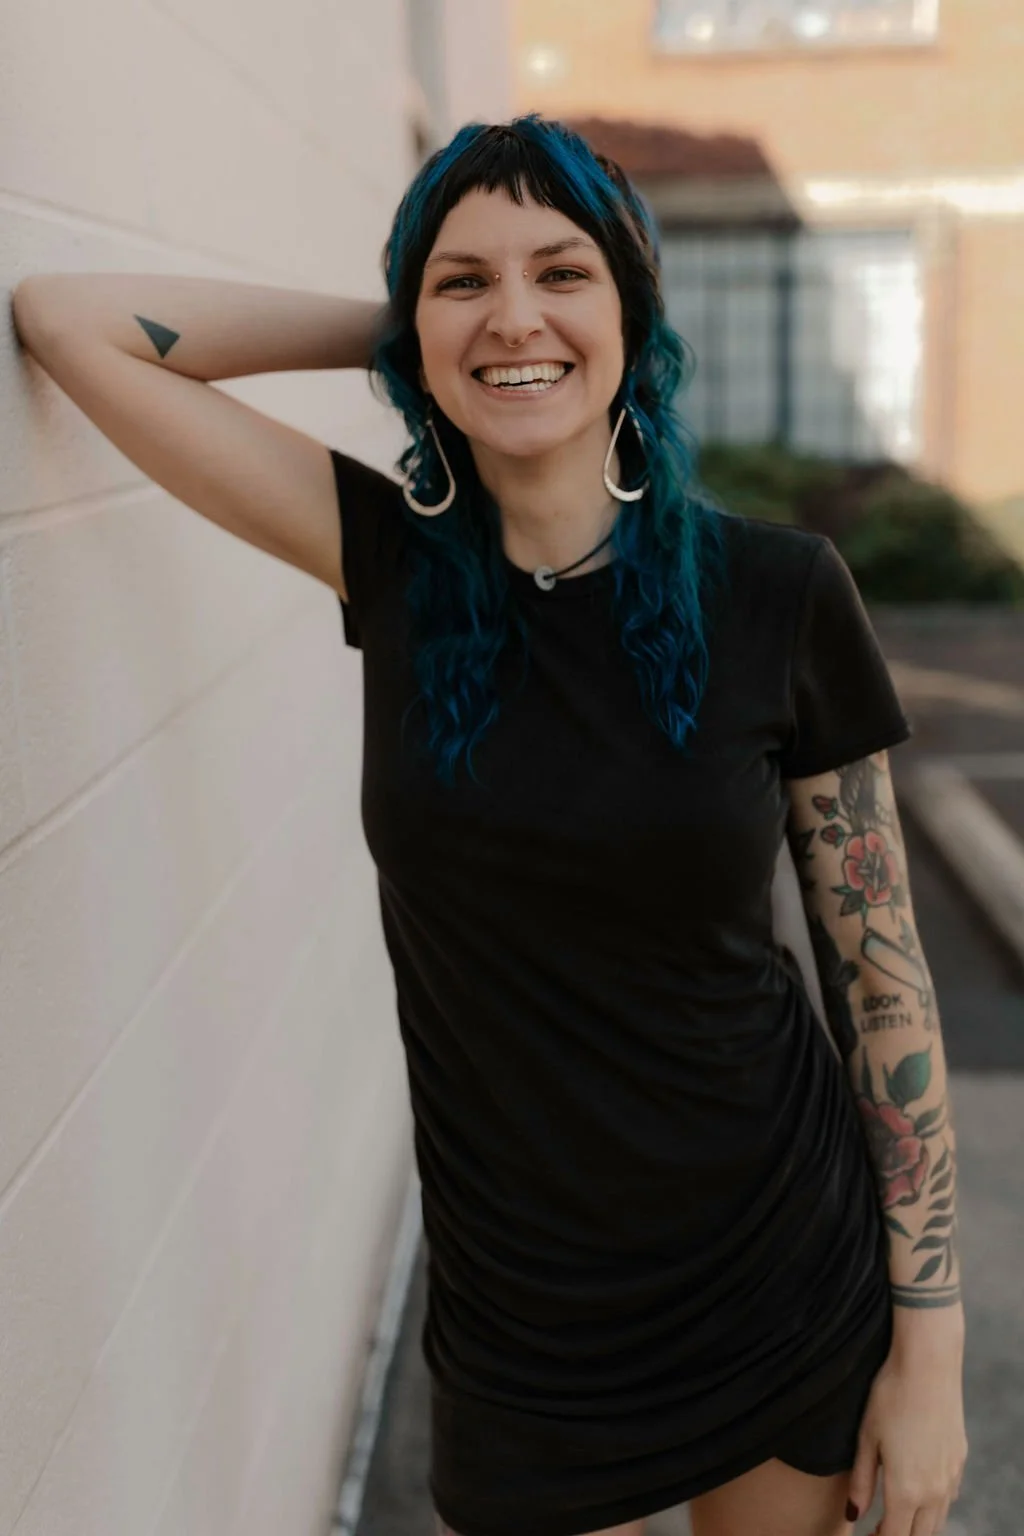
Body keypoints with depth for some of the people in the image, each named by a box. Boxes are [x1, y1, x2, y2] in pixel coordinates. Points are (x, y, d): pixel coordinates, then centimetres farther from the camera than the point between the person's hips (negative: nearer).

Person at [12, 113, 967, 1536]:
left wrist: (930, 1349, -5)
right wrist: (397, 335, -6)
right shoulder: (394, 563, -7)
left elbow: (884, 978, -6)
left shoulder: (777, 594, -11)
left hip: (790, 1300, 0)